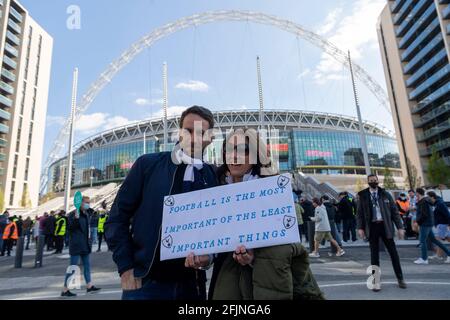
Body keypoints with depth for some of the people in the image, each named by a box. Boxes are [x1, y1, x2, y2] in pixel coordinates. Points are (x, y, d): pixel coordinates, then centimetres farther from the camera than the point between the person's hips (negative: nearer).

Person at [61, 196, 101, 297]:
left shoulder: (86, 214, 12)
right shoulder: (73, 214, -14)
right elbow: (70, 227, -21)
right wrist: (76, 218, -33)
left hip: (85, 245, 9)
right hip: (76, 244, -9)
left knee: (87, 265, 14)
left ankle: (89, 286, 23)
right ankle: (65, 290, 8)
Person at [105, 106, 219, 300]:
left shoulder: (212, 176, 2)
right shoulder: (148, 165, -3)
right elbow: (117, 218, -2)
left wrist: (208, 254, -12)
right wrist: (126, 268, -6)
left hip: (191, 283, 3)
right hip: (146, 281, -2)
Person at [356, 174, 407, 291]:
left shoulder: (385, 194, 4)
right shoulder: (363, 196, 2)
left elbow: (394, 211, 5)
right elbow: (359, 213, 3)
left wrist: (400, 227, -1)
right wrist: (360, 228, -7)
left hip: (385, 226, 1)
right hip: (372, 226, -1)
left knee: (393, 252, 8)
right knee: (374, 254, 5)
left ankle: (400, 278, 26)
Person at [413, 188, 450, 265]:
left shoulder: (423, 202, -18)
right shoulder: (425, 200, 13)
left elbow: (424, 214, -23)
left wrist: (418, 221, -12)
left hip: (425, 224, -10)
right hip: (429, 223, 10)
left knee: (422, 240, -4)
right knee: (433, 239, 16)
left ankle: (424, 259, 2)